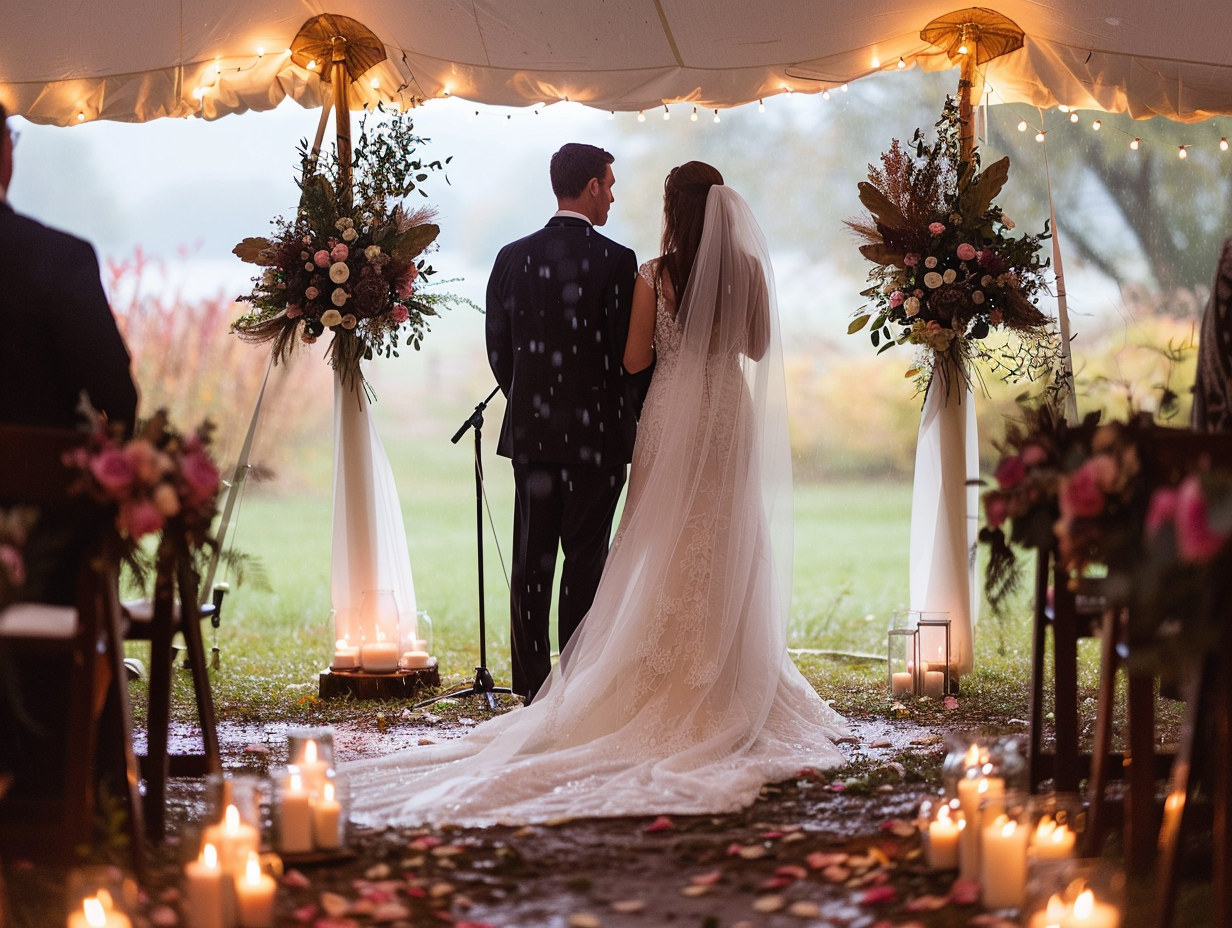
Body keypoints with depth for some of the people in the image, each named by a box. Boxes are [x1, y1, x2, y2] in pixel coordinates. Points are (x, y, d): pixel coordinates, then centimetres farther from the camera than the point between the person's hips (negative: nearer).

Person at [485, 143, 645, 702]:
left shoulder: (512, 258, 3)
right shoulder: (616, 261, -9)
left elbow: (498, 349, 7)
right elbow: (631, 352, -8)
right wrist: (635, 420, 8)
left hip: (530, 431, 4)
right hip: (597, 435, -4)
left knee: (531, 561, 7)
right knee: (585, 563, 0)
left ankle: (532, 686, 10)